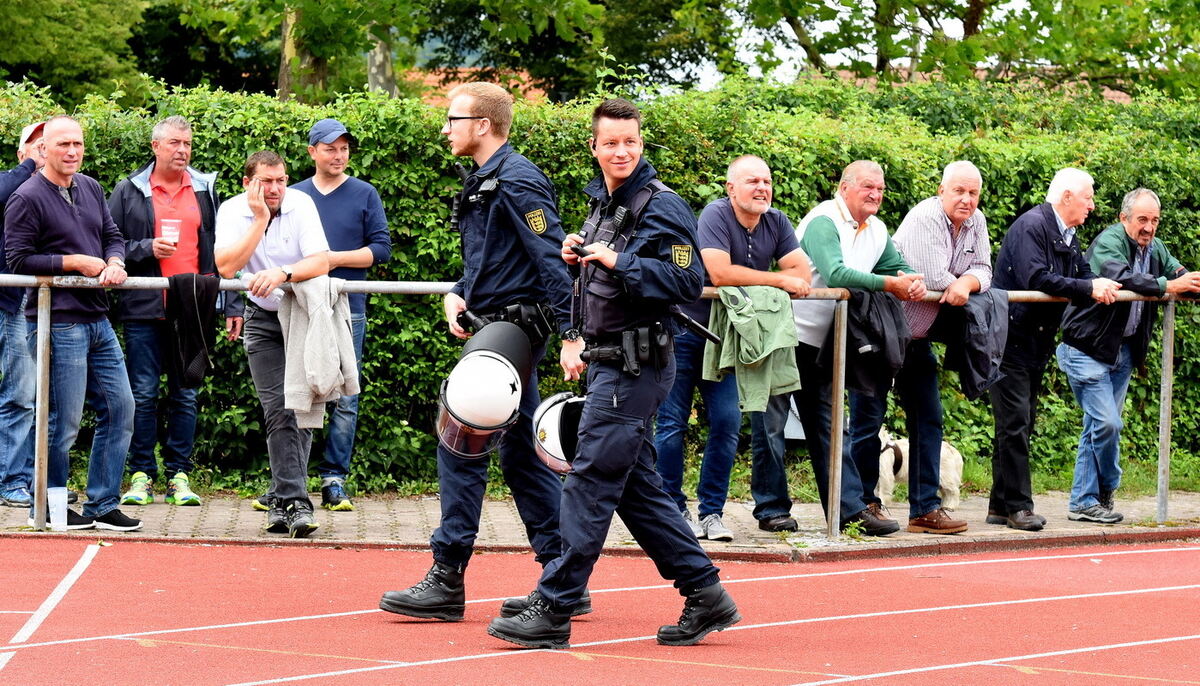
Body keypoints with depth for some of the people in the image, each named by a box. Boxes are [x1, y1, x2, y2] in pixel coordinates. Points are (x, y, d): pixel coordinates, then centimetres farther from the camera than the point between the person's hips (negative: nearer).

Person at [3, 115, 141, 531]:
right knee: (63, 421, -4)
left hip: (97, 320, 8)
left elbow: (113, 236, 19)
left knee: (120, 408, 9)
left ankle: (102, 504, 17)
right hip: (58, 322, -8)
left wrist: (114, 264, -4)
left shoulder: (90, 189, 13)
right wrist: (76, 263, -13)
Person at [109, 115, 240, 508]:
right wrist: (146, 249, -12)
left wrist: (232, 305, 7)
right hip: (144, 309, -2)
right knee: (143, 394, -1)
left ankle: (179, 475, 9)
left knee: (185, 395, 4)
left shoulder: (205, 190, 12)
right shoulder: (129, 192, 6)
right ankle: (141, 475, 5)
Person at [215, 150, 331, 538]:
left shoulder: (300, 205, -12)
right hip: (263, 320, 0)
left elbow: (321, 262, -21)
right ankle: (296, 504, -12)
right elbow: (227, 267, -23)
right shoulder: (233, 211, -9)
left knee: (300, 406, -6)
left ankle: (282, 500, -2)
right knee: (279, 408, -10)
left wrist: (282, 273, -38)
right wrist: (261, 220, -24)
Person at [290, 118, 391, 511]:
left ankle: (334, 479, 4)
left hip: (347, 312, -1)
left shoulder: (364, 195, 7)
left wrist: (335, 259, -8)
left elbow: (381, 248, 1)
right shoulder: (295, 196, 13)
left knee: (344, 401, -1)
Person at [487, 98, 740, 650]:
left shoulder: (662, 206, -11)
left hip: (637, 365, -10)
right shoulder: (603, 204, 17)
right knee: (636, 487, 11)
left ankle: (553, 610, -4)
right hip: (610, 361, 10)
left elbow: (689, 282, -21)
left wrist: (617, 261, -24)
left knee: (590, 484, -8)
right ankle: (705, 596, 16)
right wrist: (578, 259, 7)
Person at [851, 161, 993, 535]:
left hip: (918, 336, 8)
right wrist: (959, 283, -7)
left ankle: (924, 508, 12)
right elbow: (933, 278, -27)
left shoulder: (976, 222, 4)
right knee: (868, 419, -2)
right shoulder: (925, 218, -21)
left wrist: (966, 282, -21)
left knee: (928, 419, 8)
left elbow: (983, 270, 1)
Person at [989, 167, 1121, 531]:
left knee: (1020, 424, 10)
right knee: (1014, 422, -9)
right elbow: (1036, 279, -26)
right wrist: (1089, 289, -22)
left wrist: (1102, 285, -14)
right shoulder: (1031, 226, -15)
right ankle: (1017, 506, -7)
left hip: (1037, 343, 10)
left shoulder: (1068, 236, 14)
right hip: (1011, 338, -10)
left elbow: (1084, 274, 10)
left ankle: (1001, 506, 14)